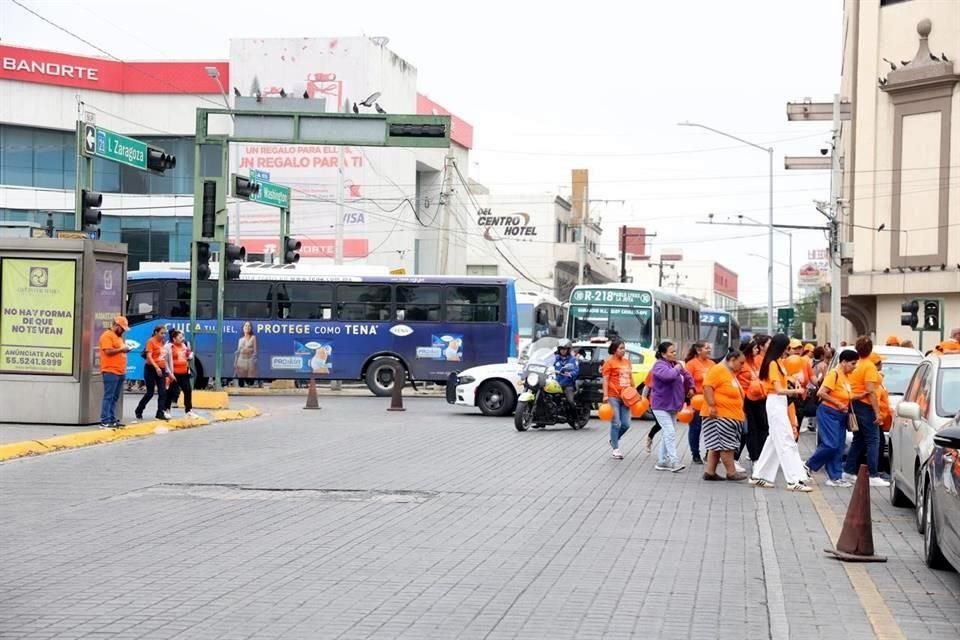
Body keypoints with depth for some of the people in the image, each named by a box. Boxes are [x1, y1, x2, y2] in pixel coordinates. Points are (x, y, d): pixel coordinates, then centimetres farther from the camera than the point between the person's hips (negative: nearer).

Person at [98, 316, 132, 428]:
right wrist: (121, 349, -10)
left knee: (115, 398, 10)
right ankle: (105, 422, -10)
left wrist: (125, 349, 12)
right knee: (108, 397, -10)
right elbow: (108, 351, -18)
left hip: (120, 372, 10)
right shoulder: (107, 335, -8)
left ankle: (112, 420, 13)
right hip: (110, 372, -10)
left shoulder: (118, 336, 22)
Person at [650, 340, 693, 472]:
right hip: (661, 406, -9)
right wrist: (676, 369, -18)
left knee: (667, 434, 12)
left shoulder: (676, 364, 11)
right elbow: (667, 375, -36)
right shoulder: (659, 365, -15)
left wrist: (690, 387, 8)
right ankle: (673, 461, -19)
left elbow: (687, 377, 25)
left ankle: (662, 462, 19)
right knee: (670, 433, -16)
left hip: (673, 406, 9)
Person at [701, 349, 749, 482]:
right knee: (726, 444, -7)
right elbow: (707, 386, -19)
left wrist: (741, 413, 25)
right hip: (719, 415, -10)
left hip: (732, 416, 10)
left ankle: (710, 472, 9)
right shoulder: (718, 369, -11)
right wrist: (711, 406, -24)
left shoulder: (731, 373, 20)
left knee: (717, 445, 8)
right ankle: (731, 472, -4)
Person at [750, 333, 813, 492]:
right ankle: (794, 480, -13)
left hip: (780, 404, 10)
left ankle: (759, 476, 19)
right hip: (776, 403, -10)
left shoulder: (778, 363, 13)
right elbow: (779, 390, -21)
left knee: (774, 441, 14)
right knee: (786, 442, -11)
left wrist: (792, 381, 3)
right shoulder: (773, 364, -16)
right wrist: (795, 391, -12)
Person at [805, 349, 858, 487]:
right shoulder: (834, 373, -14)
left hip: (840, 415, 9)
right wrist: (838, 404, -19)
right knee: (831, 444, -13)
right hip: (829, 413, -9)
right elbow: (821, 393, -21)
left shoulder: (846, 376, 11)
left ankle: (835, 477, 8)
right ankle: (809, 466, 4)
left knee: (839, 448, 6)